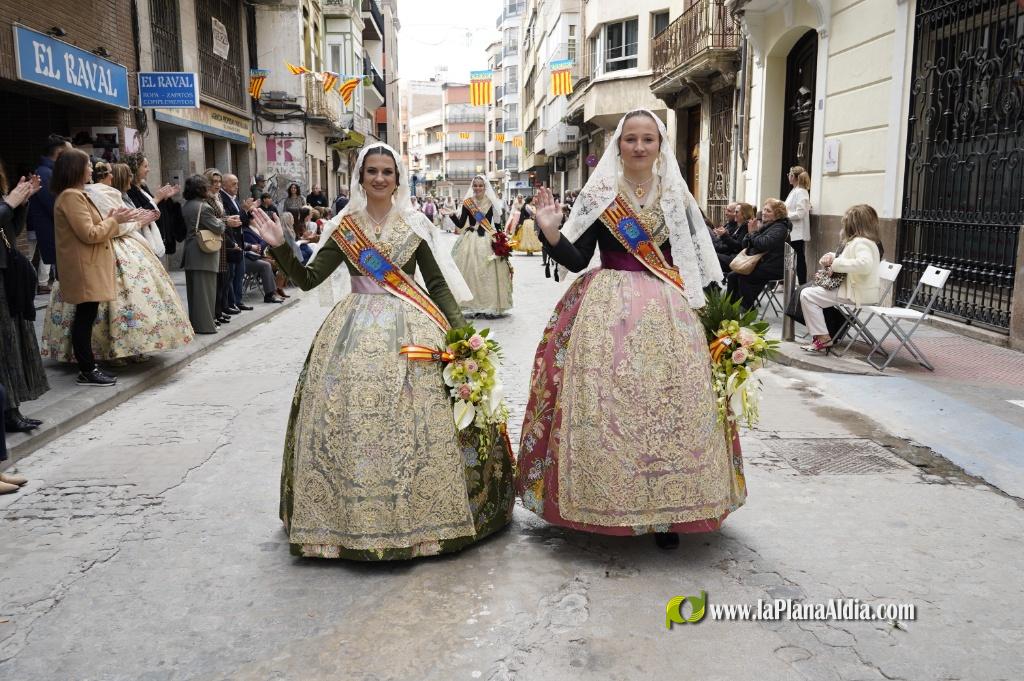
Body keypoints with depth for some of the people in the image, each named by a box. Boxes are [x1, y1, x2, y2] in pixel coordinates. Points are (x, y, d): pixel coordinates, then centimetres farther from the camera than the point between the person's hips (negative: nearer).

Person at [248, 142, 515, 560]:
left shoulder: (416, 225, 5)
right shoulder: (344, 227, 7)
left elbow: (439, 284, 5)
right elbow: (307, 279, 5)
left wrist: (461, 331, -5)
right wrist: (279, 246, -9)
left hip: (411, 330, -1)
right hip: (356, 331, 1)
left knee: (416, 424, -7)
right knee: (350, 422, -3)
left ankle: (417, 511, 7)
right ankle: (353, 515, 11)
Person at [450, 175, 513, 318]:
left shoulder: (492, 203, 3)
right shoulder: (467, 203, 4)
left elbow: (497, 224, 7)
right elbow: (460, 224, 2)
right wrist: (452, 215, -11)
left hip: (488, 241, -1)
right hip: (470, 241, 1)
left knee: (489, 274, -3)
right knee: (471, 272, -2)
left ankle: (490, 306, 4)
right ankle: (472, 305, 6)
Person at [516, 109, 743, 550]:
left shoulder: (677, 197, 10)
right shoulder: (597, 195, 4)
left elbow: (696, 261, 12)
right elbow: (576, 260, 1)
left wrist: (705, 313, 7)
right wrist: (550, 233, -15)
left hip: (666, 313, 2)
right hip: (606, 311, -1)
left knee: (670, 405, -3)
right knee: (602, 401, -5)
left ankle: (666, 511, 9)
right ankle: (602, 504, 10)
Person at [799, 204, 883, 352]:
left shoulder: (861, 242, -17)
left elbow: (865, 264, -36)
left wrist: (836, 264, -26)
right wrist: (831, 257, 3)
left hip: (857, 294, -12)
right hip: (853, 289, 12)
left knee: (807, 295, -13)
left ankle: (823, 338, -13)